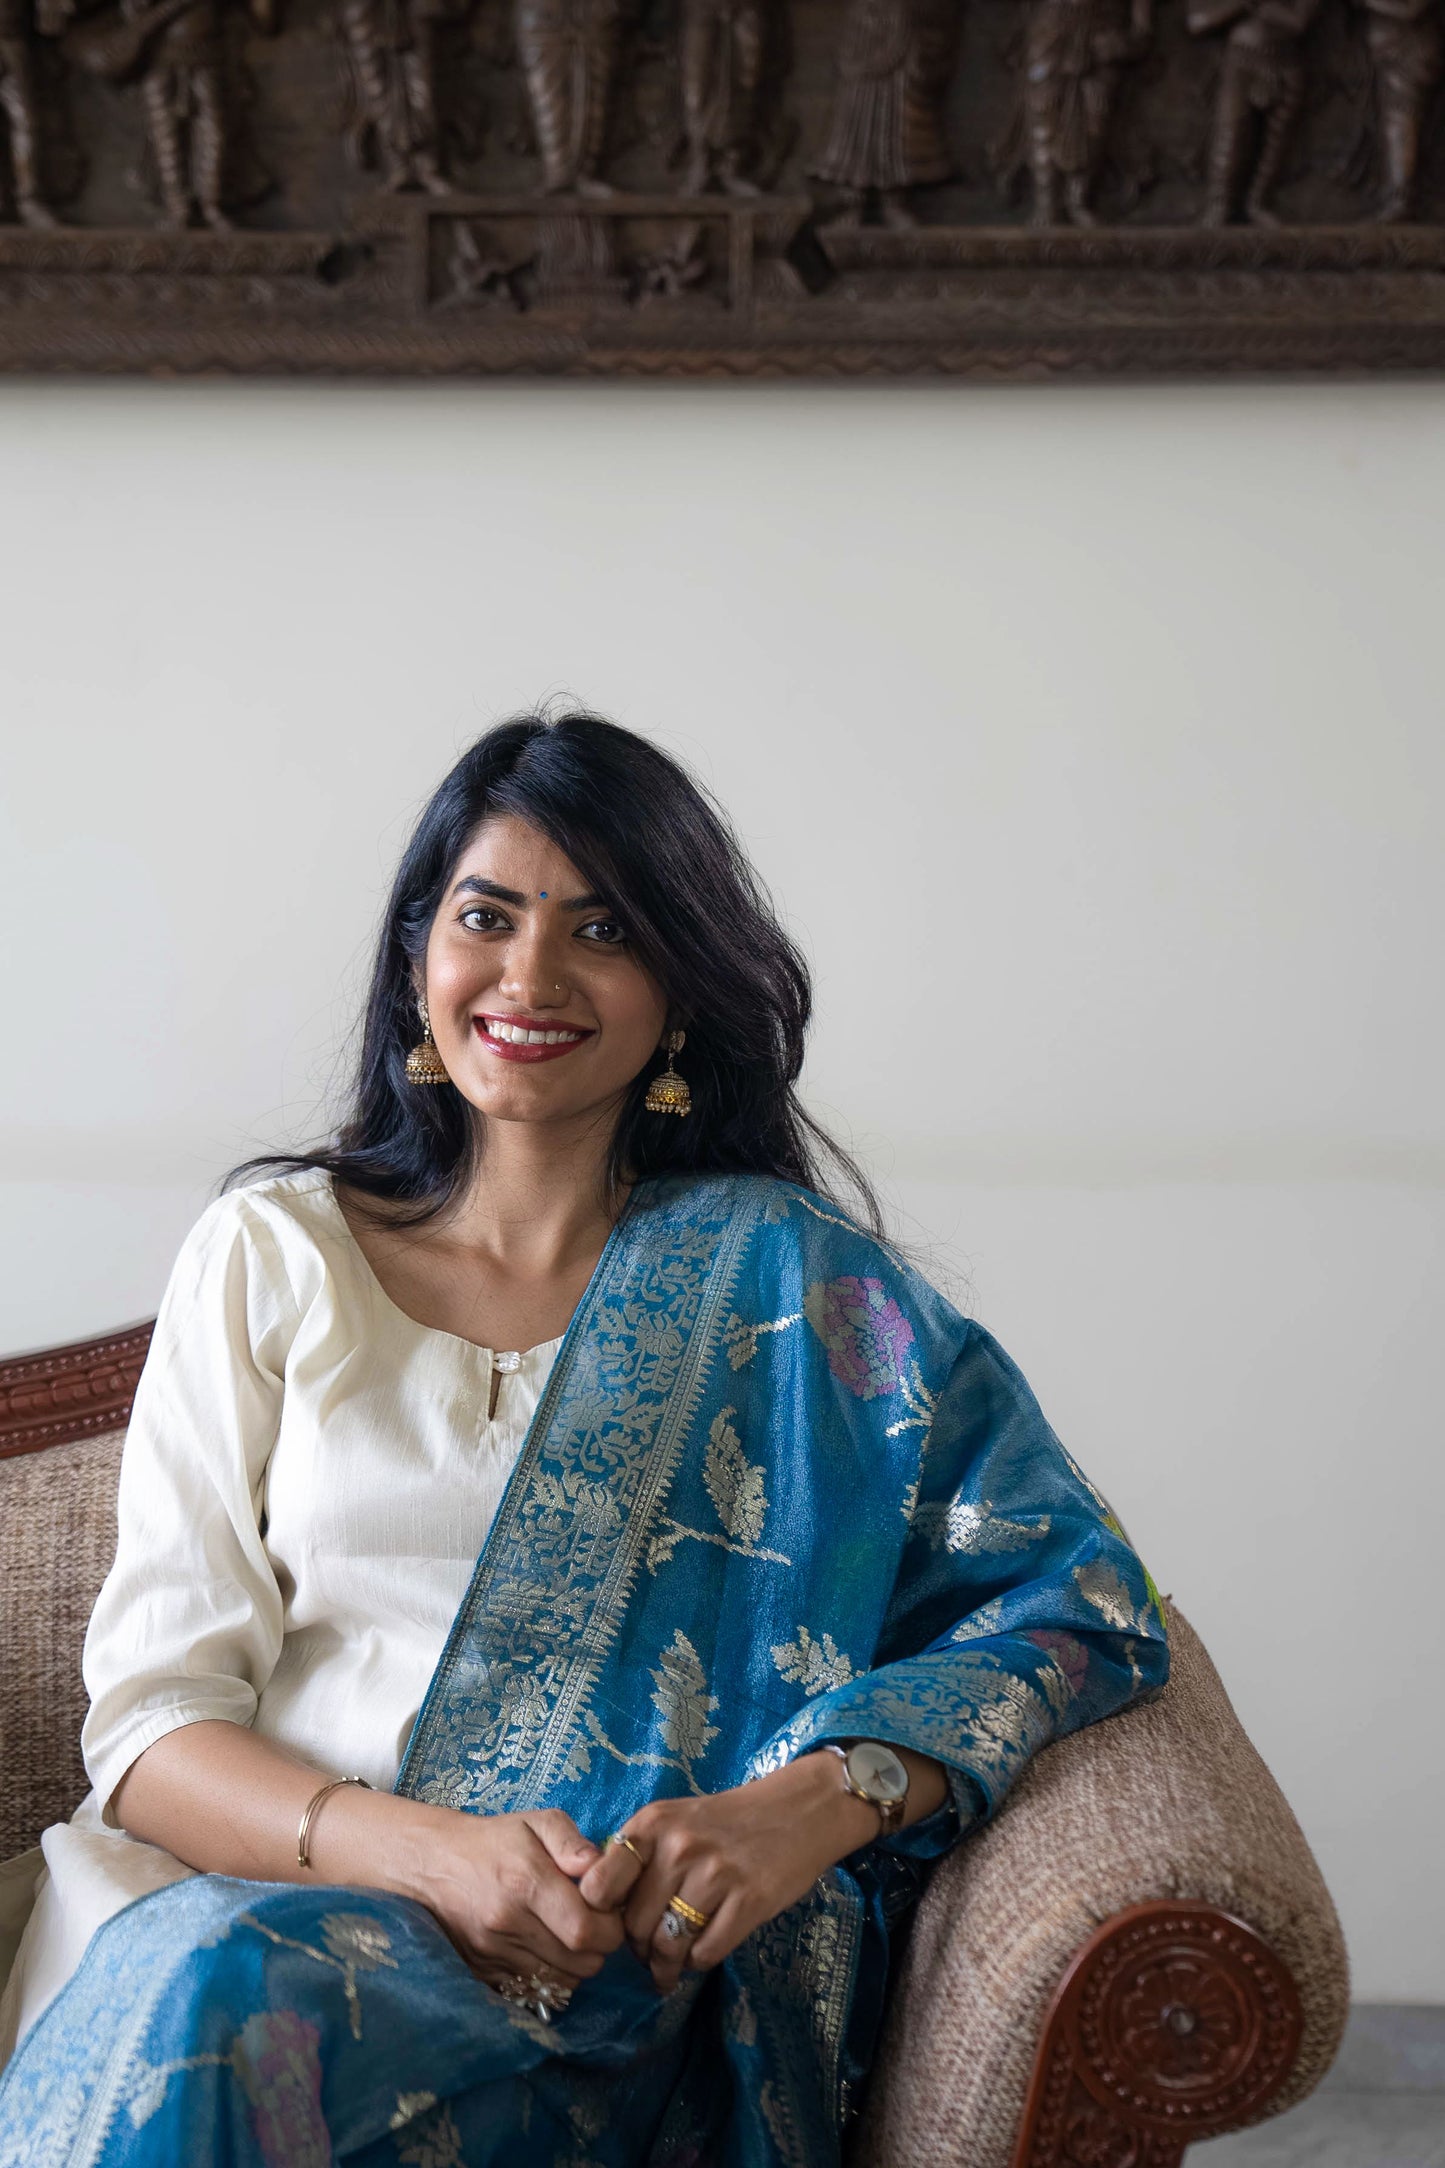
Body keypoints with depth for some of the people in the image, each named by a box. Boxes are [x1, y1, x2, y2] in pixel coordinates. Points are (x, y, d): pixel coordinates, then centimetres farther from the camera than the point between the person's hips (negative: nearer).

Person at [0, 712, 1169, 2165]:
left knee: (227, 1999, -33)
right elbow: (150, 1713, 3)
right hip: (236, 1887, 2)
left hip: (601, 1953, -2)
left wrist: (808, 1805, -17)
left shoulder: (781, 1273, 6)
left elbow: (1077, 1597, 1)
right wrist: (430, 1850, -17)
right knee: (190, 1998, -34)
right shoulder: (268, 1254, 10)